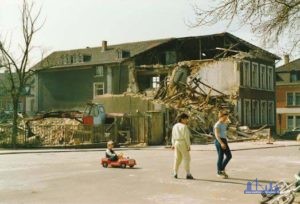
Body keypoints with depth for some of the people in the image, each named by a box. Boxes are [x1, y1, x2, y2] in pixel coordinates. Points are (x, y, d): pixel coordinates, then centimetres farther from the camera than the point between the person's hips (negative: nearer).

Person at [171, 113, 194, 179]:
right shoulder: (184, 126, -14)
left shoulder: (175, 126, 10)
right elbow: (186, 137, -17)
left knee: (177, 158, 12)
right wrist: (189, 146, -14)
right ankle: (188, 174, -5)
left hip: (176, 143, 7)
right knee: (186, 158, -2)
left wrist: (173, 144, 16)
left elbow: (173, 136, 13)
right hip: (183, 143, -7)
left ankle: (175, 174, 9)